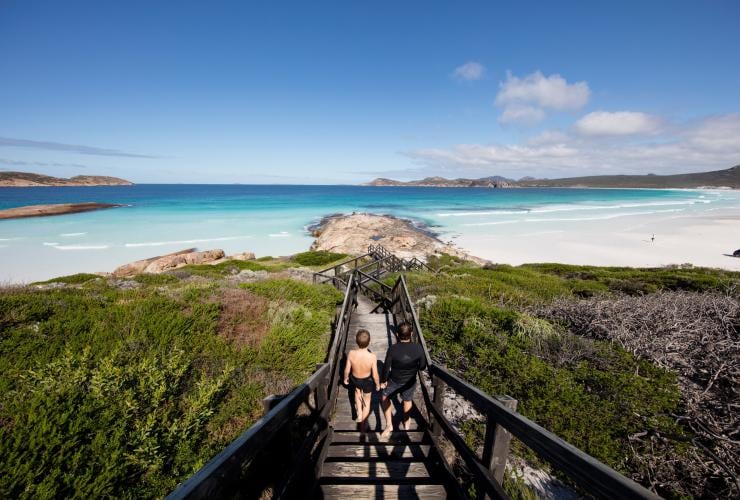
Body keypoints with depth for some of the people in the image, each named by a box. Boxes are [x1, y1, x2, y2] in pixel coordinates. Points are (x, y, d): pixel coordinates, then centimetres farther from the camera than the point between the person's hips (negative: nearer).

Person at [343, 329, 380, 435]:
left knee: (357, 390, 38)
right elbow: (375, 375, -21)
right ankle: (363, 426, 43)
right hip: (367, 381, -1)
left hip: (355, 379, 1)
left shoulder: (351, 353, -32)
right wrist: (378, 384, 0)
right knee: (367, 401, 27)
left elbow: (347, 369, -15)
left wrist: (345, 378, 7)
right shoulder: (372, 357, -36)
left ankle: (359, 413, 41)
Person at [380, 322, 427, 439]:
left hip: (394, 381, -2)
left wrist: (384, 381, -1)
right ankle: (406, 423, 50)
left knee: (385, 398, 26)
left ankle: (389, 424, 26)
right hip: (410, 381, 2)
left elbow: (386, 367, -18)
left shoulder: (393, 349, -29)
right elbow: (422, 366, -10)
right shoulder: (418, 348, -24)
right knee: (408, 400, 29)